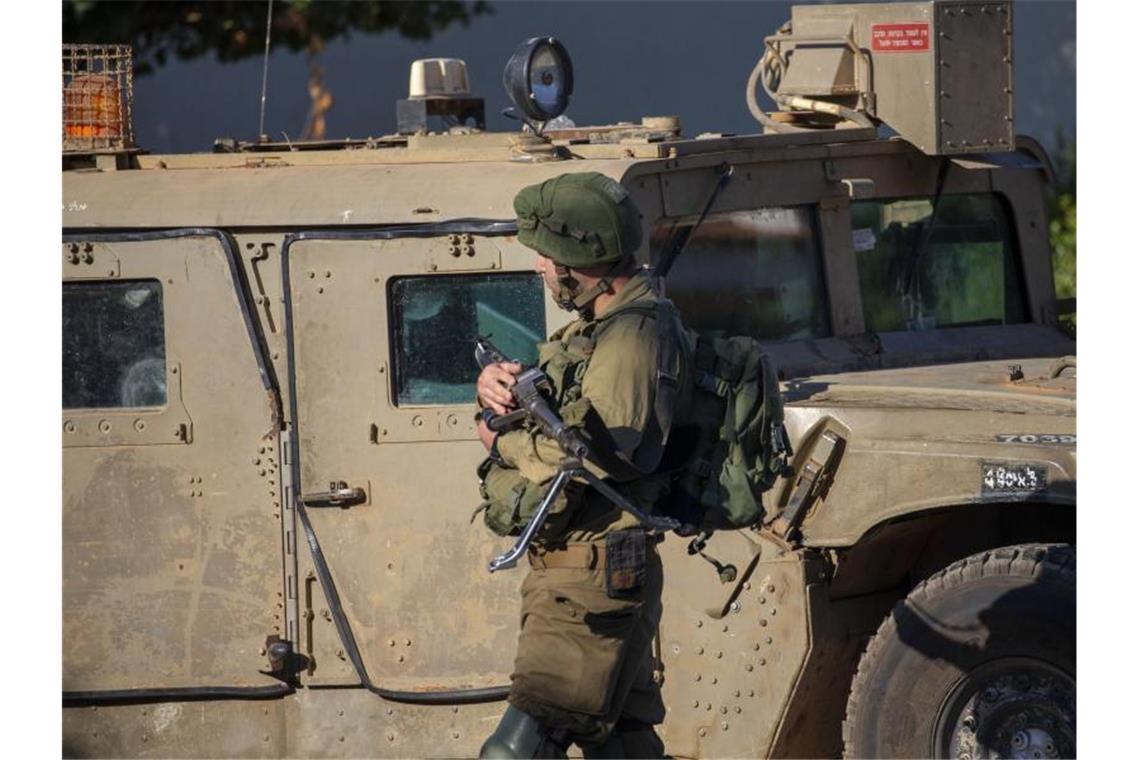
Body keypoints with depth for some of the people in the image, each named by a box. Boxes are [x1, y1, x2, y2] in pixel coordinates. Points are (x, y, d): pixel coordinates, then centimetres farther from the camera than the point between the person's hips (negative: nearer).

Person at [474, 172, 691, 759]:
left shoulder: (635, 337, -17)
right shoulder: (599, 326, 17)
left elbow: (597, 456, -26)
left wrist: (506, 444, -11)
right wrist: (497, 387, -2)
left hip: (591, 581, -11)